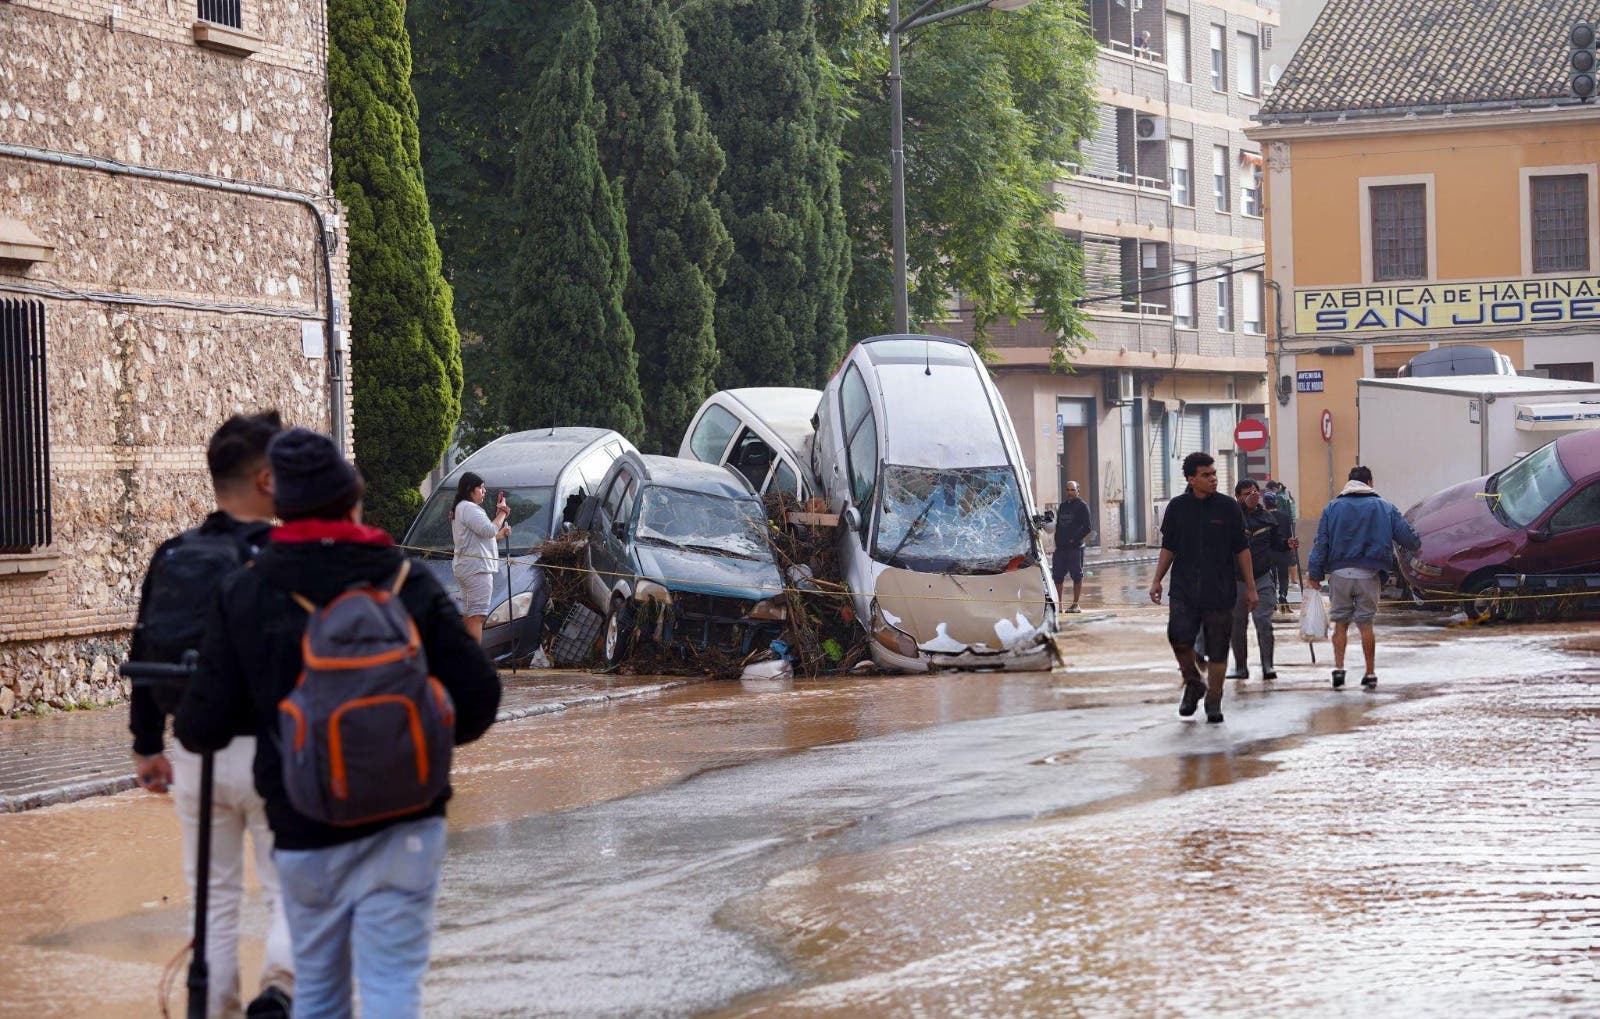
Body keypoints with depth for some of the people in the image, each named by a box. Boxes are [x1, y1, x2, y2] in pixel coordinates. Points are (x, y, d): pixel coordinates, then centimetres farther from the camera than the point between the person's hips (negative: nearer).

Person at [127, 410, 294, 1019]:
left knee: (214, 898, 15)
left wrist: (146, 746, 19)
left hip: (196, 753, 4)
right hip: (270, 751, -4)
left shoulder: (172, 557, 5)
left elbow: (144, 655, 10)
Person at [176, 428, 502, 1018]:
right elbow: (478, 701, -6)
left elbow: (204, 728, -4)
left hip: (304, 831, 2)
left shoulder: (242, 596, -3)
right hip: (402, 826, -1)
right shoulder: (409, 587, -5)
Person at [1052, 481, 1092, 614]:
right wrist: (1058, 540, 7)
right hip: (1060, 547, 6)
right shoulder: (1062, 506, 17)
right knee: (1057, 576, 5)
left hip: (1075, 547, -6)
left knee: (1077, 576, -1)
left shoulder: (1081, 506, -2)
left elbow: (1088, 527, -8)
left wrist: (1075, 538, -14)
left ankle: (1075, 604, 4)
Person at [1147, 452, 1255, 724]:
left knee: (1217, 649, 2)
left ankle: (1214, 701, 14)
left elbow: (1241, 550, 5)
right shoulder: (1177, 508, 4)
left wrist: (1250, 588, 3)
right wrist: (1157, 580, 4)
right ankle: (1193, 684, 11)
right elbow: (1168, 548, 13)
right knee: (1179, 638, -14)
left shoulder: (1228, 508, 1)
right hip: (1184, 590, 1)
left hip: (1220, 591, -1)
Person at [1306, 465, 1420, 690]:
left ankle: (1338, 668, -5)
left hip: (1340, 573, 0)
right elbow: (1405, 534, 7)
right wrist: (1417, 545, 29)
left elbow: (1321, 543, 2)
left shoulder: (1333, 508, 6)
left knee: (1340, 624, 8)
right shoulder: (1384, 507, 5)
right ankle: (1370, 674, 9)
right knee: (1366, 624, 6)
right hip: (1369, 575, 0)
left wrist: (1315, 573, 4)